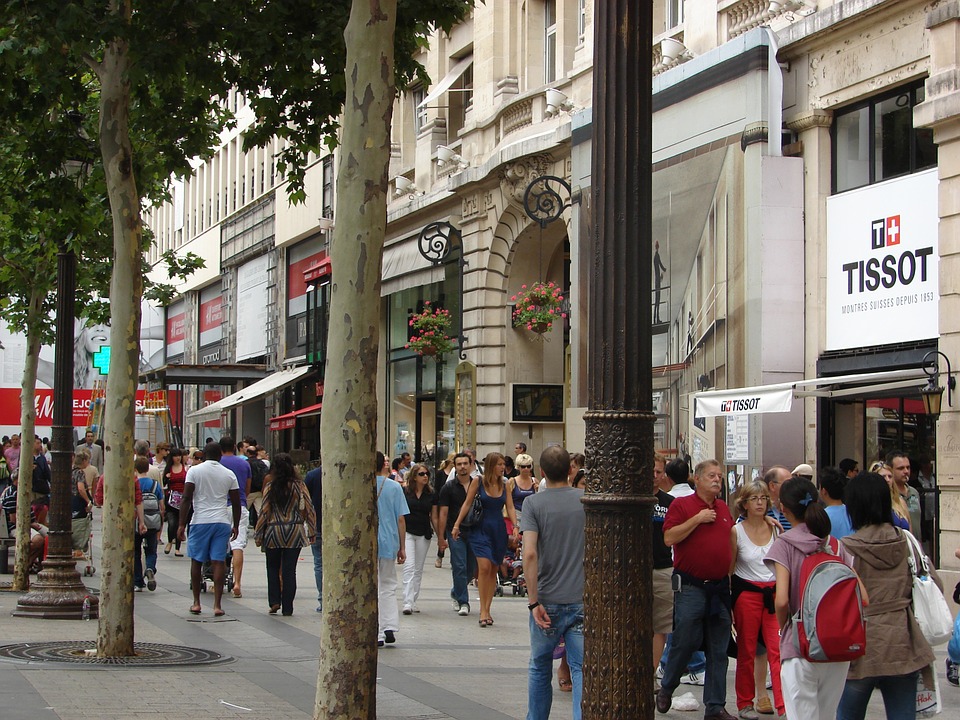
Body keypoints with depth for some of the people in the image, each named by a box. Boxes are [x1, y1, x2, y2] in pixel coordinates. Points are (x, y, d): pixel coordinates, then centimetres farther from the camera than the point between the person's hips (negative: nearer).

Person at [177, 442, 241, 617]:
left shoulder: (194, 471, 0)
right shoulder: (229, 474, 6)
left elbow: (187, 499, -6)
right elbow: (236, 502, 9)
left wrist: (182, 525, -3)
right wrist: (236, 525, 20)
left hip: (200, 521, -1)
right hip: (222, 522, 1)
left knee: (196, 561, 11)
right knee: (219, 562, 0)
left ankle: (196, 602, 14)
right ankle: (217, 605, -5)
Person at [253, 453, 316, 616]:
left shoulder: (270, 485, -5)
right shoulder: (299, 485, -2)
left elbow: (264, 511, -4)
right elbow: (309, 509, -1)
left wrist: (258, 534, 3)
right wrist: (312, 532, 8)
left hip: (273, 532, -1)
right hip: (294, 532, 1)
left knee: (273, 568, 15)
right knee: (289, 570, 4)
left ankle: (274, 601, 4)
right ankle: (287, 608, 3)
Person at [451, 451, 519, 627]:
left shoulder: (504, 485, 7)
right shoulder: (478, 482, -3)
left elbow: (510, 507, 2)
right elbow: (467, 504, 0)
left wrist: (515, 526, -12)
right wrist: (457, 524, -3)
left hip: (498, 531, 4)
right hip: (481, 529, -4)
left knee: (493, 570, 5)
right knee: (484, 566, -17)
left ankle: (487, 609, 12)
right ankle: (483, 610, -14)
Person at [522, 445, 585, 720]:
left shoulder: (534, 503, -8)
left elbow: (529, 554, -18)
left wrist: (534, 601, -14)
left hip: (548, 601, -1)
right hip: (583, 600, 1)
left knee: (540, 668, 16)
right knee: (582, 669, 0)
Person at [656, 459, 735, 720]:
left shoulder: (724, 509, 15)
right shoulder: (681, 505, -3)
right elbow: (669, 537, -15)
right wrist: (698, 519, -16)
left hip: (719, 587, 5)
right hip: (690, 587, -5)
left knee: (718, 650, 5)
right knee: (685, 642, -5)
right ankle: (666, 689, 21)